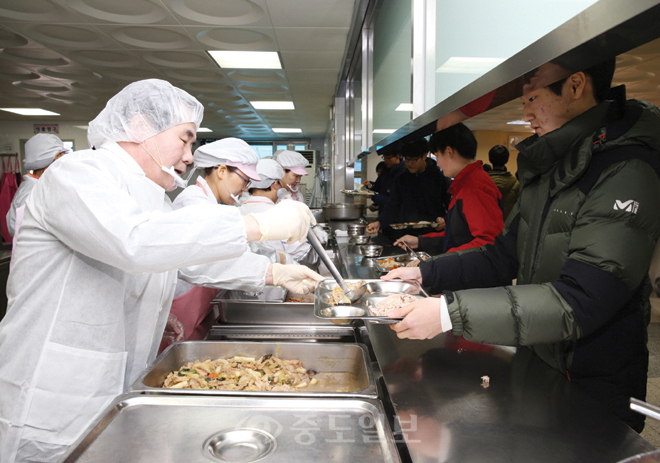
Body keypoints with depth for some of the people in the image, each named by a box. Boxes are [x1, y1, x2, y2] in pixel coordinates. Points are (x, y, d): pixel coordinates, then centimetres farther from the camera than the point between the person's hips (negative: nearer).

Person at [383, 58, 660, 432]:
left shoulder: (627, 173, -23)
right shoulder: (549, 168, 4)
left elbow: (579, 302, -32)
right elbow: (505, 257, 7)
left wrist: (452, 312, -36)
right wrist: (425, 274, -4)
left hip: (594, 388, -7)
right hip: (536, 363, 7)